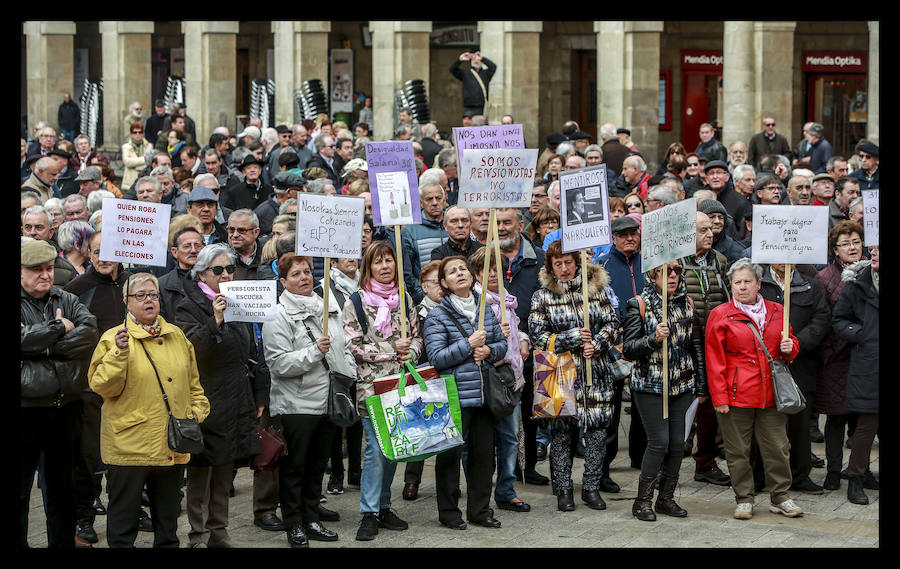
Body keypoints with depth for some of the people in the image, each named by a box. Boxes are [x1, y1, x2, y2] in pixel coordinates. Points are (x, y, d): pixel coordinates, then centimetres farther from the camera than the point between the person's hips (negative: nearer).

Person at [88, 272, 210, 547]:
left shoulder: (176, 336, 12)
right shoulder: (113, 338, -4)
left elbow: (193, 382, 21)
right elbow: (101, 386, -13)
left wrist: (197, 410, 9)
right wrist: (119, 353, -24)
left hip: (173, 448, 5)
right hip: (129, 444, -5)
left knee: (168, 514, 14)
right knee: (123, 517, 1)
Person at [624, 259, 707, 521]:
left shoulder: (687, 304, 9)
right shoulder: (639, 305, -5)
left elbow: (697, 347, 14)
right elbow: (628, 349, -8)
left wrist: (701, 387, 12)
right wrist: (654, 338, -25)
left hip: (682, 386, 5)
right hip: (650, 386, -5)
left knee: (678, 442, 3)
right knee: (659, 442, -10)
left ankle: (666, 498, 16)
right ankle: (643, 501, 2)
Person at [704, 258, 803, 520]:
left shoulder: (777, 312, 10)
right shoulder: (720, 315, -1)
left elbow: (792, 342, 24)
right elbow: (714, 361, -3)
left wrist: (789, 348, -2)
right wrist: (720, 398, -9)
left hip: (771, 394, 3)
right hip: (736, 395, -3)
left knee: (777, 448, 6)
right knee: (738, 450, 4)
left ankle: (780, 498, 19)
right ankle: (744, 499, 16)